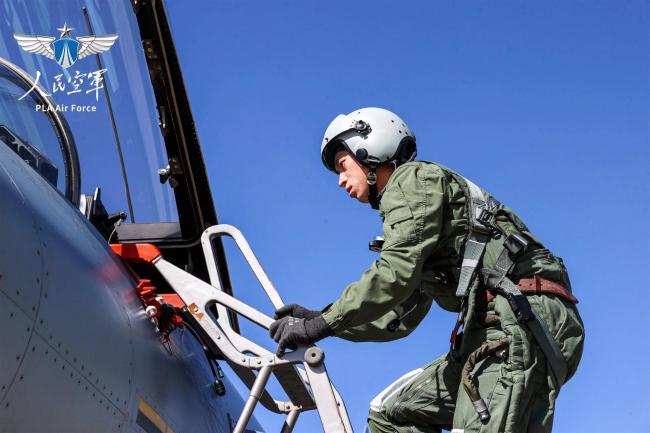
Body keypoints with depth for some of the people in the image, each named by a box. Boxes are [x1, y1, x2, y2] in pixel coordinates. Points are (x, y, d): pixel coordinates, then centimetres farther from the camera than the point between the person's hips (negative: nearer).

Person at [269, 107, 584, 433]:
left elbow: (396, 274, -13)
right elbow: (398, 319, 27)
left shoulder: (413, 178, 2)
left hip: (522, 321, -10)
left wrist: (322, 325, -8)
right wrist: (317, 319, 19)